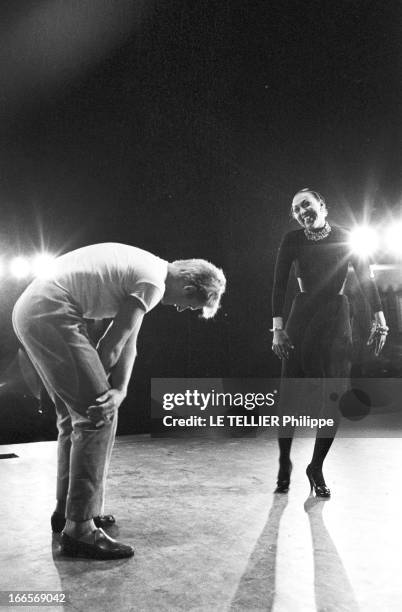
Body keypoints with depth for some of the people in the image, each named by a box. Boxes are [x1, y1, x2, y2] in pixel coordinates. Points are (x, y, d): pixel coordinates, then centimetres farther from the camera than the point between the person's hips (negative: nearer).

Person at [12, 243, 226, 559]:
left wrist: (120, 389, -2)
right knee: (98, 415, -8)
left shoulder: (148, 269, 18)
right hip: (50, 311, -11)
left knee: (77, 414, 17)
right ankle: (79, 529, -2)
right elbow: (112, 346, -11)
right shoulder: (154, 282, -12)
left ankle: (67, 510, 28)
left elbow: (128, 343, 12)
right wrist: (102, 387, 3)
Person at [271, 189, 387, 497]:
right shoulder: (293, 240, 1)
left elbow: (366, 278, 2)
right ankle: (284, 464, 11)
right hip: (301, 317, 0)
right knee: (291, 393, -5)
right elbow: (279, 284, -4)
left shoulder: (346, 238, 2)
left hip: (336, 320, 1)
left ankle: (316, 467, 11)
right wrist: (278, 327, -13)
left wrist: (380, 319, -6)